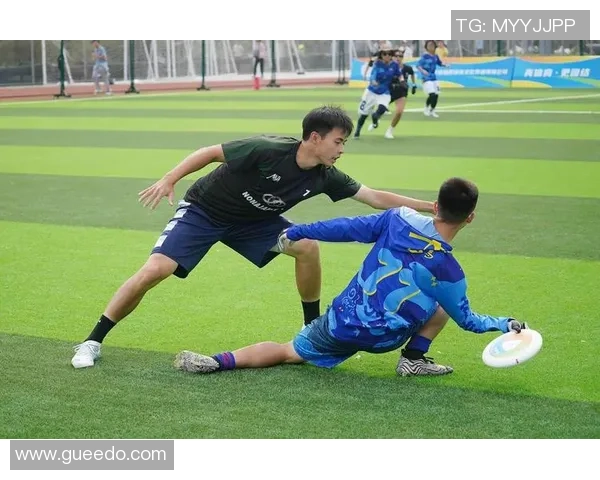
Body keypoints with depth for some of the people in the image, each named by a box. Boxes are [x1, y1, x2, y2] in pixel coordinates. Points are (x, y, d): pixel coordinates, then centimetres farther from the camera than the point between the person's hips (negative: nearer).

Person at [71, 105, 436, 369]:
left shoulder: (325, 177, -13)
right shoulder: (268, 150, -32)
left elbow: (377, 198, -9)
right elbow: (210, 152, -21)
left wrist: (430, 207, -12)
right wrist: (169, 180, -25)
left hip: (251, 221, 5)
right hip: (202, 211, -5)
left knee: (308, 247, -14)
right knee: (155, 271, -19)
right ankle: (93, 342, -4)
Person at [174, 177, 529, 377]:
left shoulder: (400, 219, -8)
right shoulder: (448, 270, -13)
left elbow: (347, 228, -2)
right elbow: (467, 320, 2)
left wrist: (296, 232, 9)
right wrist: (505, 324, 19)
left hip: (341, 319, 2)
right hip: (382, 338, -2)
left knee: (288, 353, 17)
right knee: (442, 303, 14)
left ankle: (218, 361, -6)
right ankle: (414, 359, 4)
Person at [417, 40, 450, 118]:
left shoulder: (435, 56, 6)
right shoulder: (424, 56, -13)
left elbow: (440, 63, 24)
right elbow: (418, 65, -21)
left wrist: (445, 65, 4)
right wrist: (423, 70, -40)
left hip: (434, 78, 7)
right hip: (427, 79, -7)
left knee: (436, 95, 6)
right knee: (432, 95, -18)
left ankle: (432, 111, 25)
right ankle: (426, 108, 7)